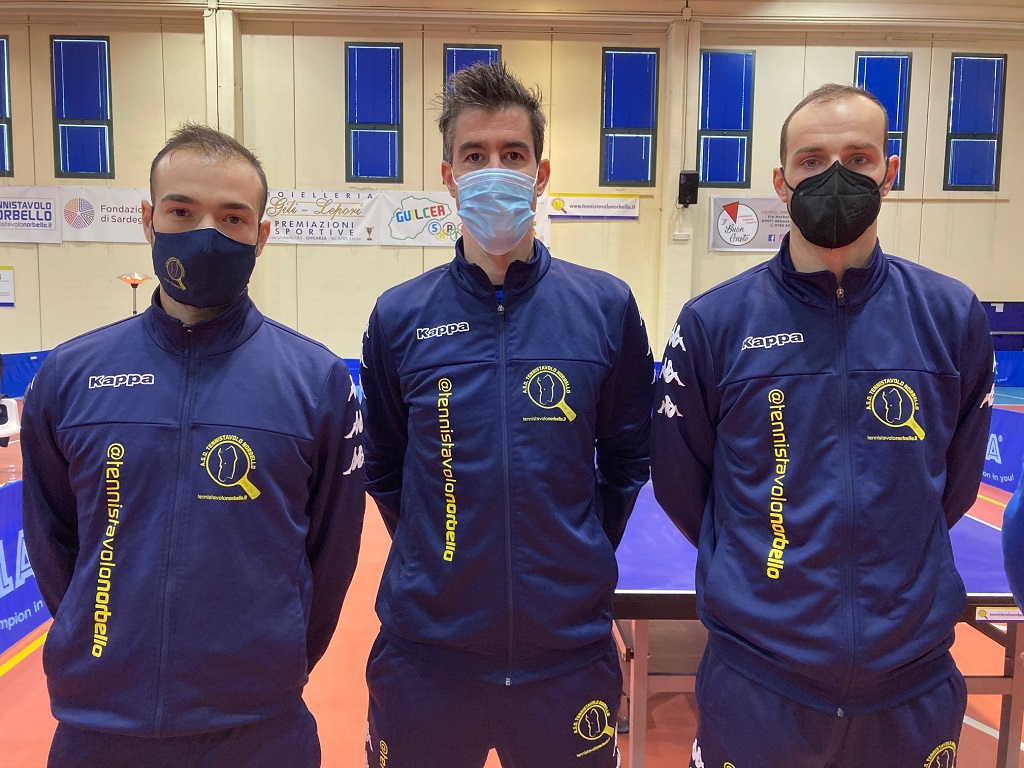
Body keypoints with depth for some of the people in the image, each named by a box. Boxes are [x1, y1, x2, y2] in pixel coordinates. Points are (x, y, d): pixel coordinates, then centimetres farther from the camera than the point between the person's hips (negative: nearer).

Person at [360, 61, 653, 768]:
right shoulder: (399, 317, -4)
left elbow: (627, 458, 4)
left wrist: (578, 564, 5)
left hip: (569, 650, 0)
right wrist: (440, 563, 5)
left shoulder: (607, 306, -5)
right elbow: (384, 471, 6)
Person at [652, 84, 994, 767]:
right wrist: (753, 573, 7)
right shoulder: (713, 322, -9)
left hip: (916, 684, 2)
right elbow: (680, 486, 1)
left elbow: (955, 485, 10)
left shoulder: (954, 318, -3)